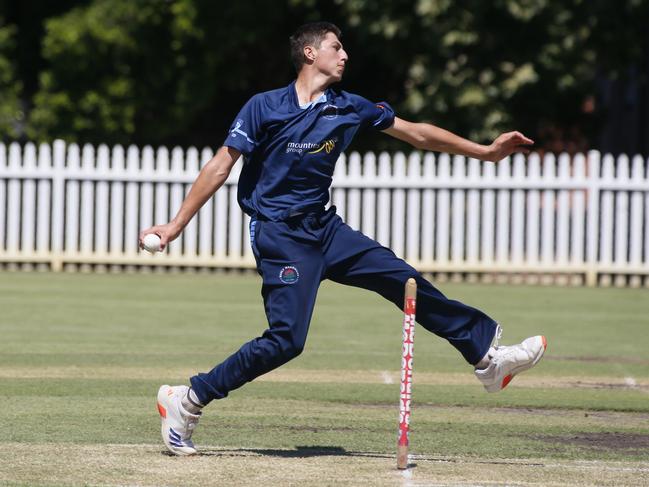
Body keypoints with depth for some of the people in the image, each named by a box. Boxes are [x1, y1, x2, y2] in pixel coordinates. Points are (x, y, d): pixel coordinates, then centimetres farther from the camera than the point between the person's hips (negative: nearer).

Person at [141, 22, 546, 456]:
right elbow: (220, 167, -9)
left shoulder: (350, 108, 6)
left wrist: (485, 151, 11)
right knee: (287, 339, -17)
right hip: (280, 236, -6)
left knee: (403, 280, 3)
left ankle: (488, 357, 13)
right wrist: (177, 225, -12)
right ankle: (187, 400, -10)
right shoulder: (265, 107, -9)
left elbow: (416, 133, 13)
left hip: (325, 229, 6)